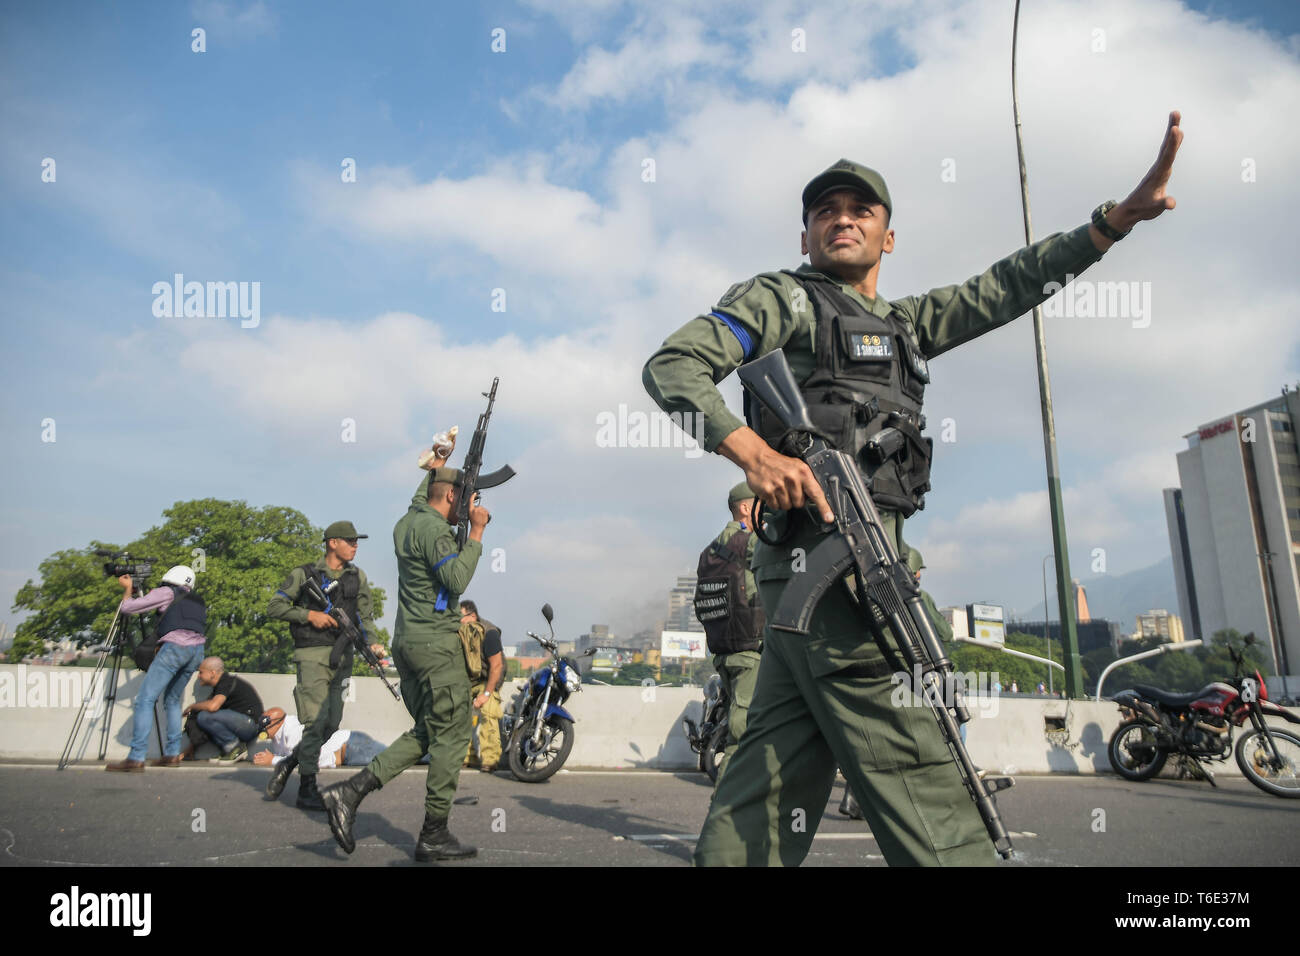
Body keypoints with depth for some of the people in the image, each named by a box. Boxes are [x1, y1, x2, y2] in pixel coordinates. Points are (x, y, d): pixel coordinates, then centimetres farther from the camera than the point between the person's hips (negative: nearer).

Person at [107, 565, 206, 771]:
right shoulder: (197, 601, 29)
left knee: (145, 700, -5)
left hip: (175, 647, -6)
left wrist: (128, 589, 31)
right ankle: (172, 754, 16)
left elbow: (127, 607, 12)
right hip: (198, 649, 7)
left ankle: (136, 758, -12)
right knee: (172, 700, 20)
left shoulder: (166, 593, 12)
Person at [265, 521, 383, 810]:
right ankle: (307, 789, 1)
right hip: (313, 654, -5)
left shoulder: (357, 576, 12)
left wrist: (372, 644, -6)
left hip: (343, 655, 5)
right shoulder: (304, 575, -1)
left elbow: (366, 616, 12)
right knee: (316, 720, -10)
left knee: (333, 723, 6)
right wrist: (309, 615, -13)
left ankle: (290, 764, 29)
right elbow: (274, 607, -1)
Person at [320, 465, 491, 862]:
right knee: (451, 736, 0)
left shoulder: (407, 522, 14)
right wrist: (477, 531, -20)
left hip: (407, 640, 10)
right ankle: (434, 836, 6)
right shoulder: (433, 528, -14)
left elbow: (422, 495, 38)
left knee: (426, 733, 15)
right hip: (436, 640, -10)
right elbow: (457, 579, -27)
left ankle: (349, 792, 6)